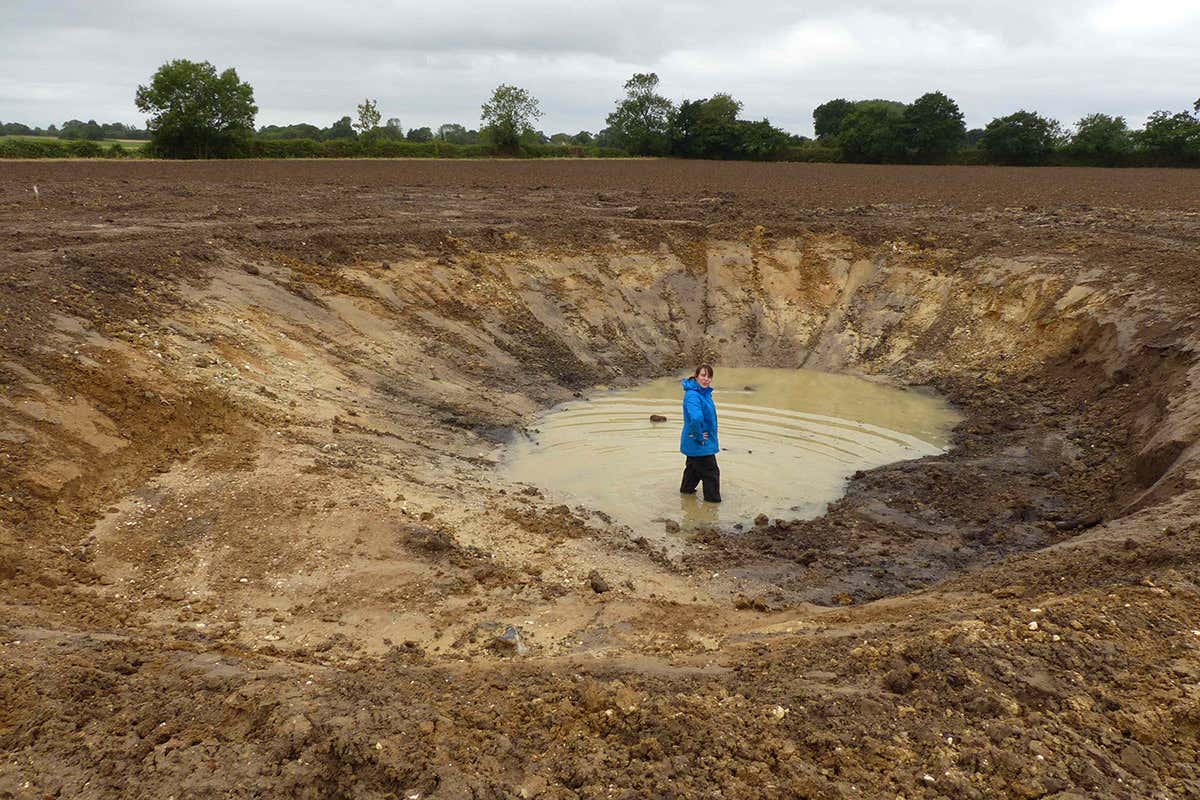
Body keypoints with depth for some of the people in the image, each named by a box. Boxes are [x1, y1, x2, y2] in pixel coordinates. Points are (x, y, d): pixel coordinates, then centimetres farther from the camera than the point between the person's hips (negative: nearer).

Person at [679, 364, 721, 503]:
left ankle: (686, 489, 45)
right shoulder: (692, 395, -28)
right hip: (700, 444, -10)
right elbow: (696, 418, -44)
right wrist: (699, 436, -30)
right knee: (711, 472, 2)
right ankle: (713, 499, 15)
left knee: (693, 467, 27)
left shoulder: (705, 392, 3)